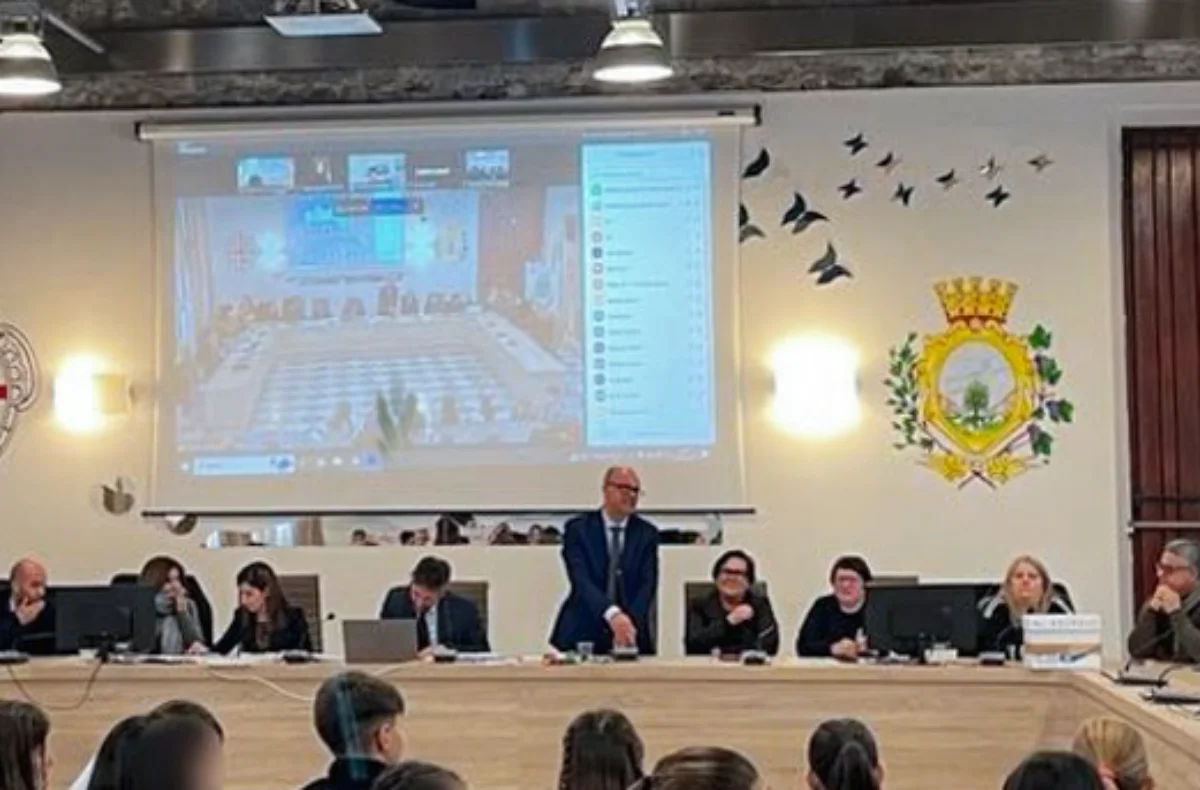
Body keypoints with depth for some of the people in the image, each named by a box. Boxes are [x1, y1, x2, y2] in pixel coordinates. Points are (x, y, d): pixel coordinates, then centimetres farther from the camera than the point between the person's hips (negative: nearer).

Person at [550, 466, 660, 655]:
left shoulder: (647, 533, 5)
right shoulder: (578, 528, -3)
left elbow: (648, 584, -5)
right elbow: (581, 580, -17)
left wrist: (630, 622, -24)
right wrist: (612, 614, -33)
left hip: (631, 635, 2)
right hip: (583, 634, -1)